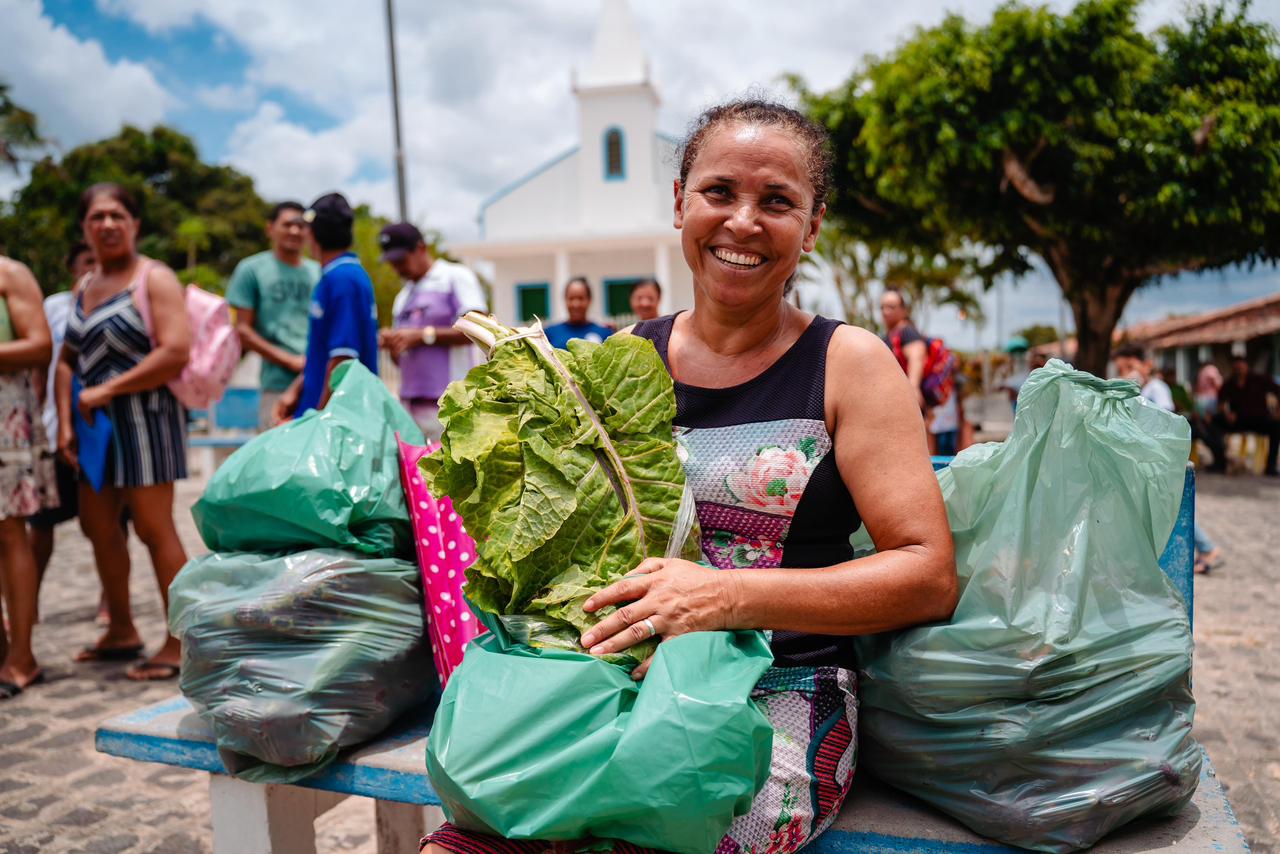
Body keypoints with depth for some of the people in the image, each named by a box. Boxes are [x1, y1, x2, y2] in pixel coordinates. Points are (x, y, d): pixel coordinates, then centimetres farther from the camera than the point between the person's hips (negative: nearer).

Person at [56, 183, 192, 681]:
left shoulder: (155, 279, -6)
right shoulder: (84, 288, 16)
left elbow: (176, 352, -18)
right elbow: (67, 359, 14)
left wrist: (107, 389, -16)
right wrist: (65, 422, 2)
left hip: (142, 417, -8)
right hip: (95, 423, 8)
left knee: (153, 528, -6)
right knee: (98, 526, 13)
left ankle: (179, 642, 3)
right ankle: (121, 631, 29)